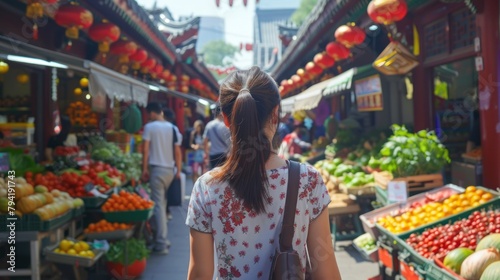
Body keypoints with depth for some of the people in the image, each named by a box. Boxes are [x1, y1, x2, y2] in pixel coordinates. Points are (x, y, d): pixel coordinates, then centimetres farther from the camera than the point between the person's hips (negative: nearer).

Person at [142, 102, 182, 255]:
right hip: (170, 169, 5)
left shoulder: (149, 127, -5)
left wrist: (145, 169, -6)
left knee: (158, 205, -6)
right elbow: (177, 151, 8)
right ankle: (160, 235, 22)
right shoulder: (172, 128, 9)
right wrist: (178, 170, 12)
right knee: (161, 202, 17)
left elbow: (146, 149, -11)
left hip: (156, 168, -5)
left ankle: (161, 244, -7)